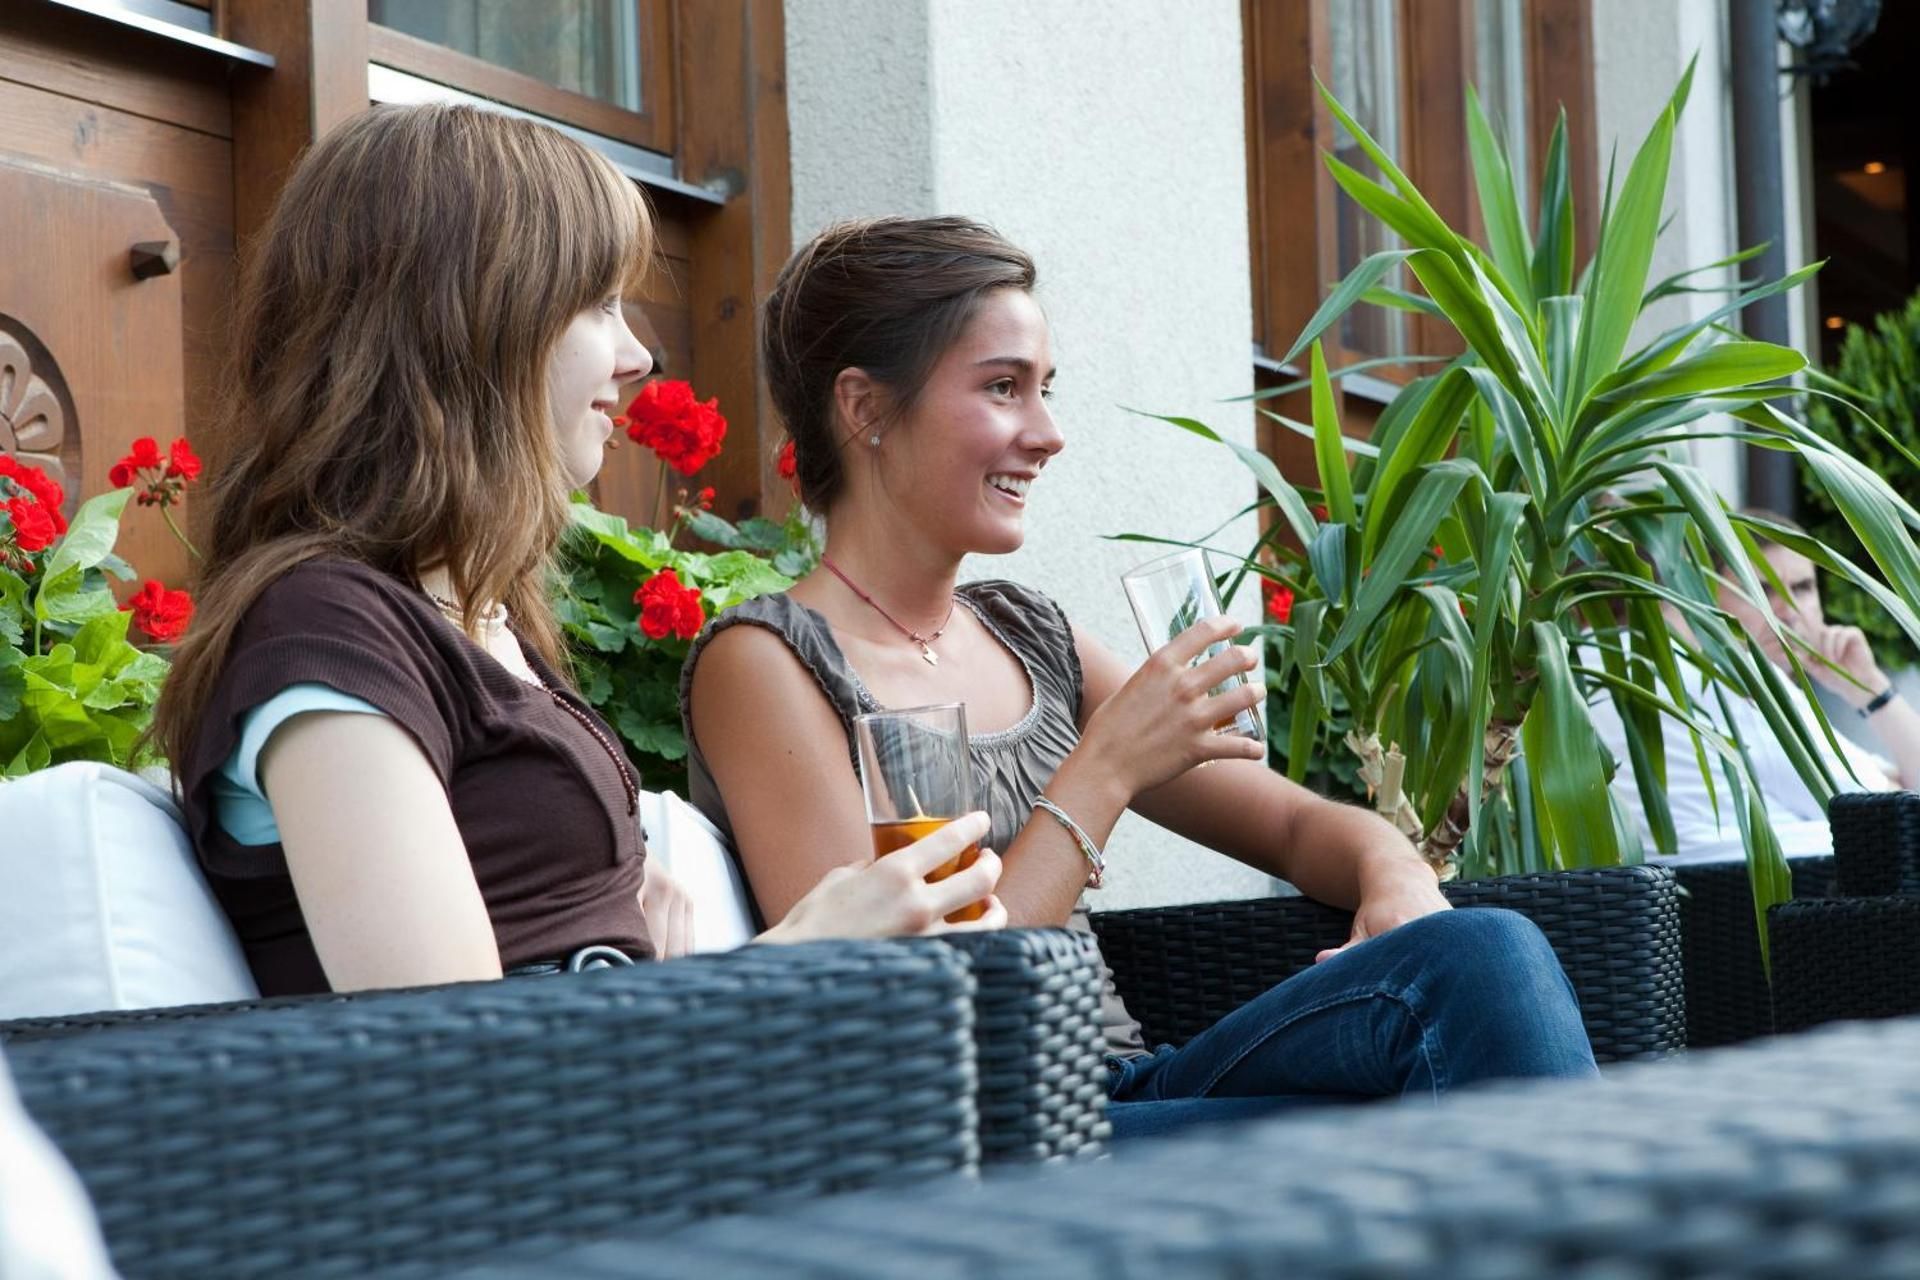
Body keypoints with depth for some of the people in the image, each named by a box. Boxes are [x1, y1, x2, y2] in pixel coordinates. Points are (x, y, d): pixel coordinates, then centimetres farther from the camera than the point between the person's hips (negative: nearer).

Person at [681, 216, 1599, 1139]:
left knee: (1485, 951, -19)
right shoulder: (764, 663, -5)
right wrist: (1107, 770, -14)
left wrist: (1394, 869, -4)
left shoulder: (1032, 637, 16)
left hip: (1127, 1103, 7)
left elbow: (1292, 823, 20)